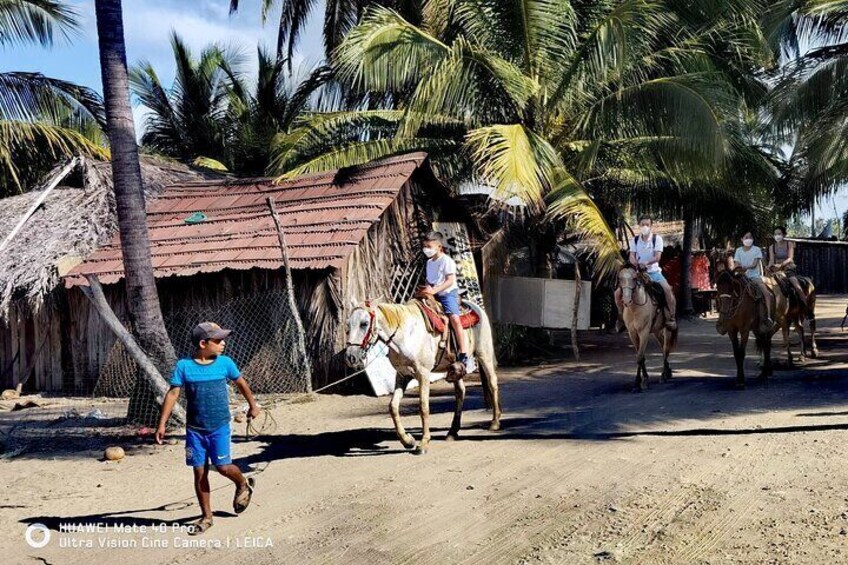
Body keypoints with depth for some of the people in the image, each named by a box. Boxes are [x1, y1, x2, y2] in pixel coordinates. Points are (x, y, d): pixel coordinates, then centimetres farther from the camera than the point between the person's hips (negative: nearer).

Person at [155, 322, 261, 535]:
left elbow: (241, 383, 13)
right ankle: (206, 517, 19)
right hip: (195, 429, 1)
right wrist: (162, 423, -9)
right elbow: (173, 394, -6)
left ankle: (243, 485, 27)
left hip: (219, 426, 0)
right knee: (199, 472, 5)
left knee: (223, 466, -6)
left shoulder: (225, 362, -3)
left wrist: (253, 405, 23)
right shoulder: (184, 366, -6)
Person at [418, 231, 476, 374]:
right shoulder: (429, 262, 16)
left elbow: (450, 280, -18)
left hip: (448, 293, -9)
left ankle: (465, 357, -29)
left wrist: (434, 290, -28)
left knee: (454, 319, -26)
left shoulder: (446, 260, -8)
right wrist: (425, 289, -2)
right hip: (433, 296, 9)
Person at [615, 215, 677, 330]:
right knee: (618, 292, -11)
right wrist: (637, 264, -25)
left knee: (667, 289, -30)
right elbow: (631, 257, -3)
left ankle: (671, 317, -19)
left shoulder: (657, 239, -3)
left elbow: (657, 257, -13)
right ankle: (621, 316, 9)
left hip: (653, 271, -2)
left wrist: (646, 262, -32)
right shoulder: (635, 240, 5)